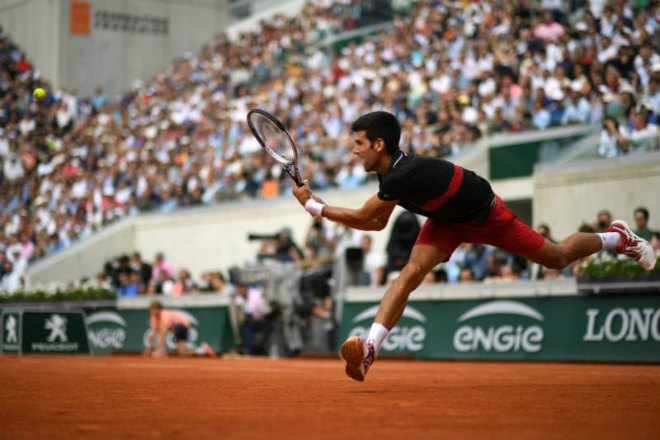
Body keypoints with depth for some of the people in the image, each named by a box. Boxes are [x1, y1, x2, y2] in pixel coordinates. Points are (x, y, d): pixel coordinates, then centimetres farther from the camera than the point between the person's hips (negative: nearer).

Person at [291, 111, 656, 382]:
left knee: (557, 259, 10)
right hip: (448, 220, 7)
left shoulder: (405, 174, -40)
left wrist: (313, 206, -27)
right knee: (411, 272, -16)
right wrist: (321, 208, -9)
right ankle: (369, 350, -25)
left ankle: (617, 237, 38)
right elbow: (377, 223, 0)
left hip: (486, 216, -7)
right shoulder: (392, 172, -11)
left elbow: (362, 217, -33)